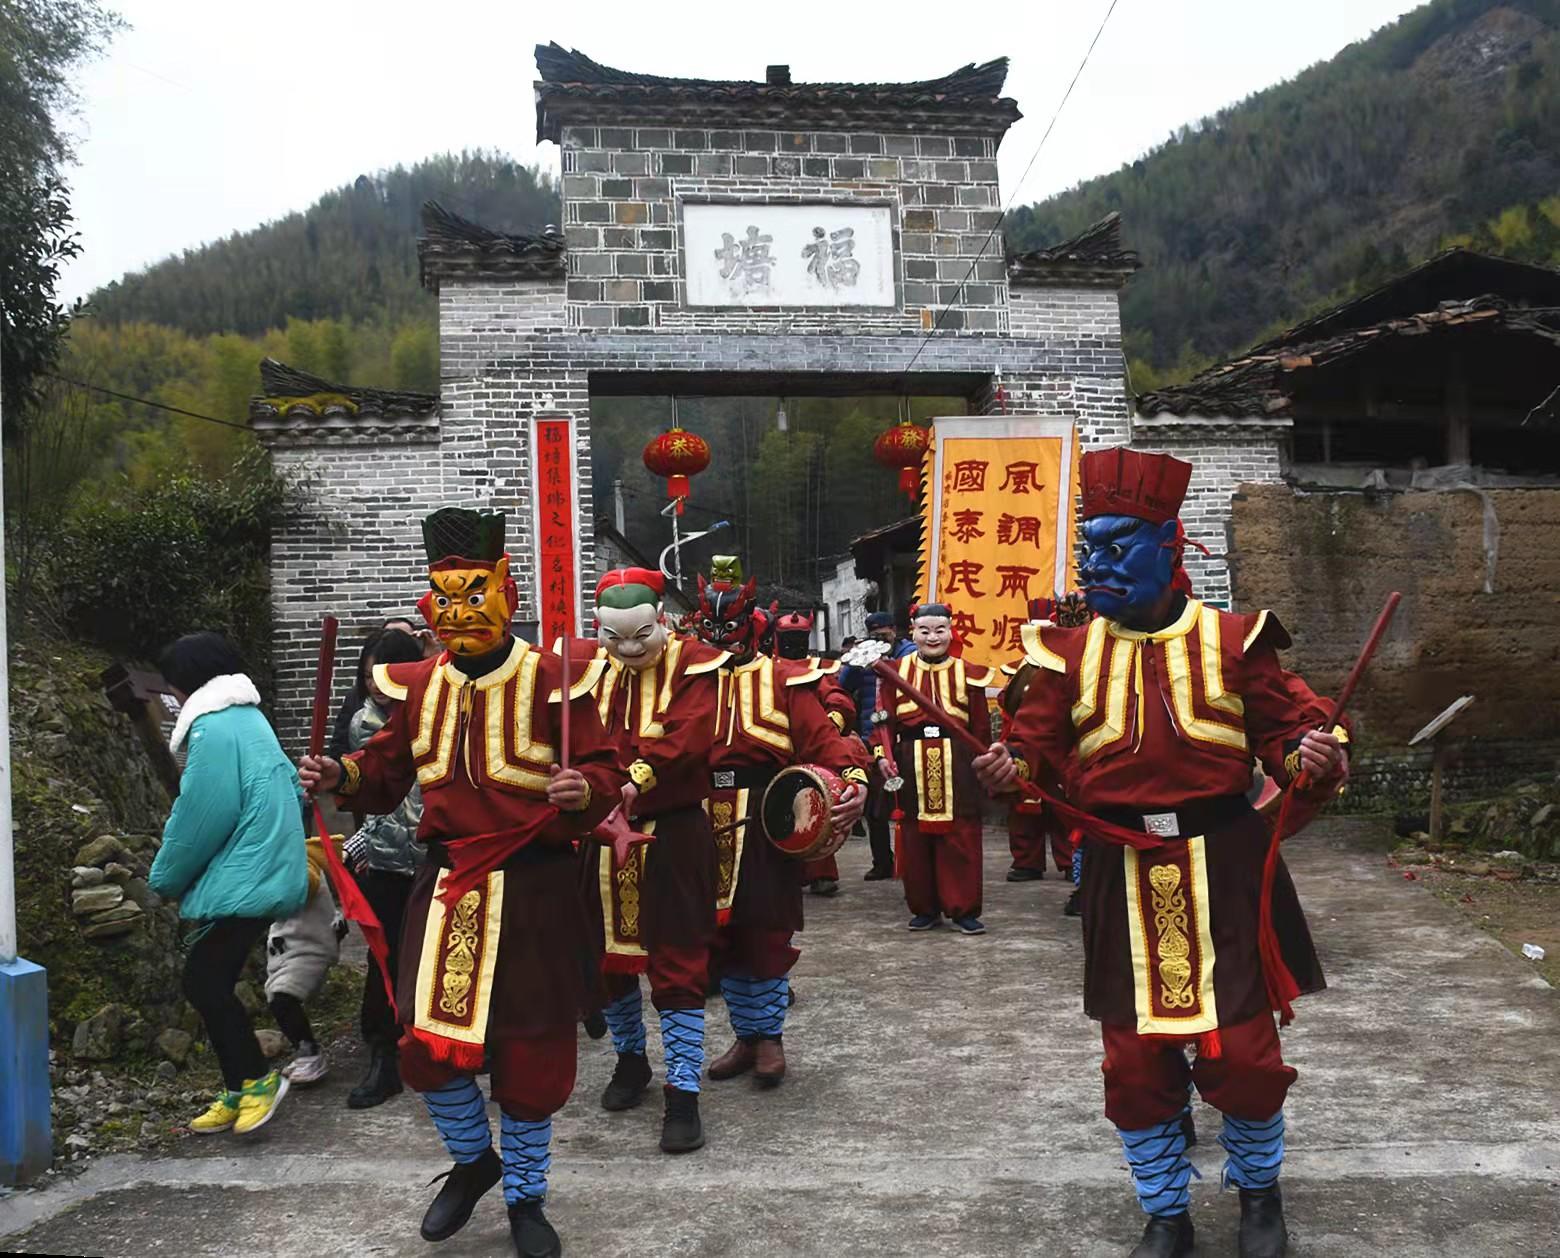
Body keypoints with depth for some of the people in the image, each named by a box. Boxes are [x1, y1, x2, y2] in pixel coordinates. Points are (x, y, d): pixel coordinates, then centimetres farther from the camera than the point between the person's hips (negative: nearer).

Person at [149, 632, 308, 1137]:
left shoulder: (212, 730, -15)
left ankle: (258, 1079, 3)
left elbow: (197, 820, -17)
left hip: (241, 883, -10)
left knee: (204, 983, -5)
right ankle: (239, 1092, 19)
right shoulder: (247, 719, 16)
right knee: (210, 983, 13)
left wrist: (165, 879, -2)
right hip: (261, 873, 10)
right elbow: (291, 787, 22)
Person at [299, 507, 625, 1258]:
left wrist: (586, 790, -31)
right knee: (429, 1044, 4)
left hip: (534, 890, -3)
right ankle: (473, 1161, 34)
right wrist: (341, 775, -6)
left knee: (529, 1052, 7)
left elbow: (602, 773, -9)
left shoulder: (551, 682, -9)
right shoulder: (419, 686, 4)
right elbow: (387, 773, 14)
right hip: (447, 885, 4)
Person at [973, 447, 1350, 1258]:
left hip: (1222, 870, -2)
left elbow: (1288, 729, 1)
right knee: (1135, 1056, 8)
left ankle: (1259, 1192, 33)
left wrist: (1312, 755, -21)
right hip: (1125, 879, 2)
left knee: (1241, 1051, 4)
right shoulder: (1072, 654, 3)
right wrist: (1008, 765, -18)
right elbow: (1039, 748, 4)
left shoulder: (1232, 641, -2)